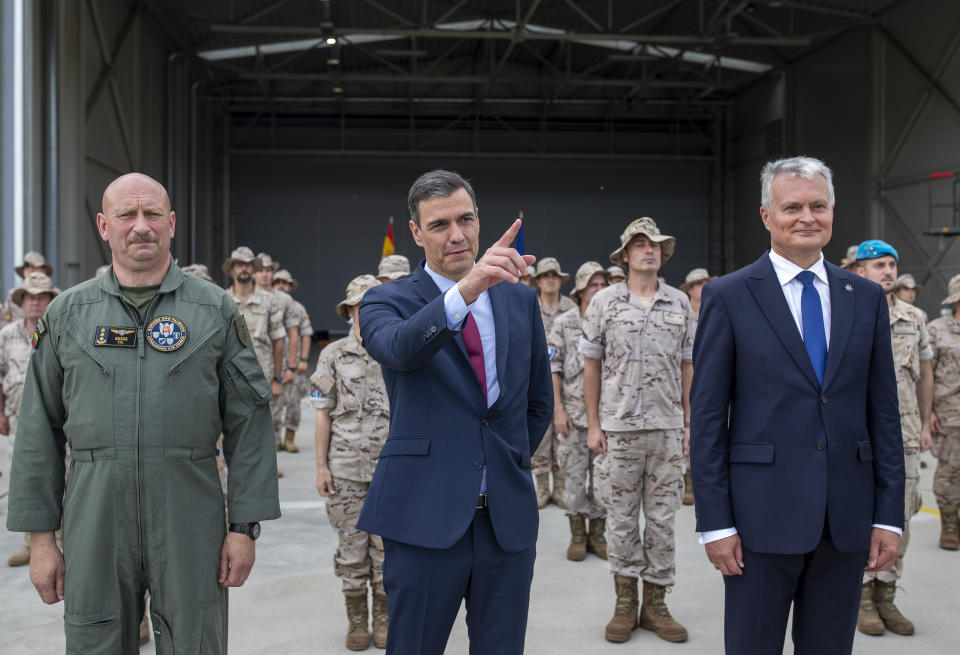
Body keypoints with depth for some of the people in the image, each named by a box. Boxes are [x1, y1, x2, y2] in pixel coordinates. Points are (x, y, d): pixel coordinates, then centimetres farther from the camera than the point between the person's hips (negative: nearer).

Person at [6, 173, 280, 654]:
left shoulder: (217, 311, 2)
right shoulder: (66, 315, 6)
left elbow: (248, 424, 1)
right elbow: (38, 432, 7)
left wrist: (245, 526, -3)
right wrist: (40, 537, 3)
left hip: (191, 526, -1)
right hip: (95, 525, 1)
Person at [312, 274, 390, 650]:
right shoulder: (334, 355, 0)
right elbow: (323, 414, 0)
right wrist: (321, 465, -4)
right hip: (346, 466, -1)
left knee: (388, 545, 7)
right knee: (352, 545, 7)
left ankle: (383, 619, 22)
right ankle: (357, 621, 21)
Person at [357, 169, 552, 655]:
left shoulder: (520, 299, 10)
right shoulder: (388, 301, -2)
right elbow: (398, 348, -27)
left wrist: (510, 465, 13)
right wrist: (464, 292, -42)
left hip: (508, 515, 3)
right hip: (424, 517, -3)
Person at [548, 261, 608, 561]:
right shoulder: (563, 323, 0)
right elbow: (553, 369, -2)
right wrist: (558, 410, -8)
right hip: (573, 413, -2)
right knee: (574, 475, 3)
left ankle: (598, 534, 20)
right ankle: (577, 535, 15)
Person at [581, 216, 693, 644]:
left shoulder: (680, 304, 7)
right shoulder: (604, 302, 2)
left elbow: (687, 368, 10)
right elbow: (591, 365, 2)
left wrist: (688, 423, 5)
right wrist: (593, 425, -2)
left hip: (667, 428, 2)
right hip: (619, 427, -1)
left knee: (662, 518, 7)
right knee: (621, 518, 6)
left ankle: (655, 604, 18)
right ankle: (625, 603, 18)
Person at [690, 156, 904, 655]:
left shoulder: (867, 298, 8)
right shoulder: (728, 296, -3)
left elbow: (884, 412, 8)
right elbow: (707, 417, -5)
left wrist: (889, 515, 4)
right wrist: (714, 522, -9)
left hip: (847, 520, 4)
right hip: (762, 516, -3)